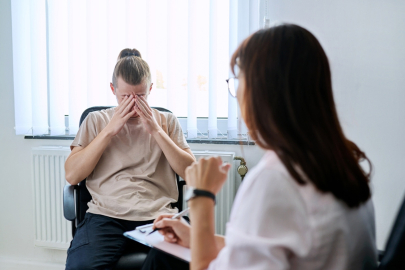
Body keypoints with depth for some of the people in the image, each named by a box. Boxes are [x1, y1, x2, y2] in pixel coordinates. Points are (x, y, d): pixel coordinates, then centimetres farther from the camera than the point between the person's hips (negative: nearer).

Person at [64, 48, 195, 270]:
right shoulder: (95, 121, 15)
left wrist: (156, 130, -1)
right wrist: (110, 130, -1)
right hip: (106, 215, 0)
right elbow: (72, 175, 4)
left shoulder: (167, 121, 16)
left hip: (157, 215, 1)